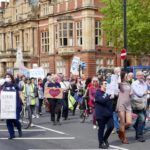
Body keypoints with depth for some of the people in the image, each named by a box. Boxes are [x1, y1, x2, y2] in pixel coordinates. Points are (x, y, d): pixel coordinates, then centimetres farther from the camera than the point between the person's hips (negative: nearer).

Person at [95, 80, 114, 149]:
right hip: (101, 114, -5)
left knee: (111, 126, -4)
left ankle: (105, 139, 21)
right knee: (101, 128, 1)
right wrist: (109, 97, -34)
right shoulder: (98, 93, -5)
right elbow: (102, 100, -22)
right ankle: (101, 143, 14)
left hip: (109, 113, 5)